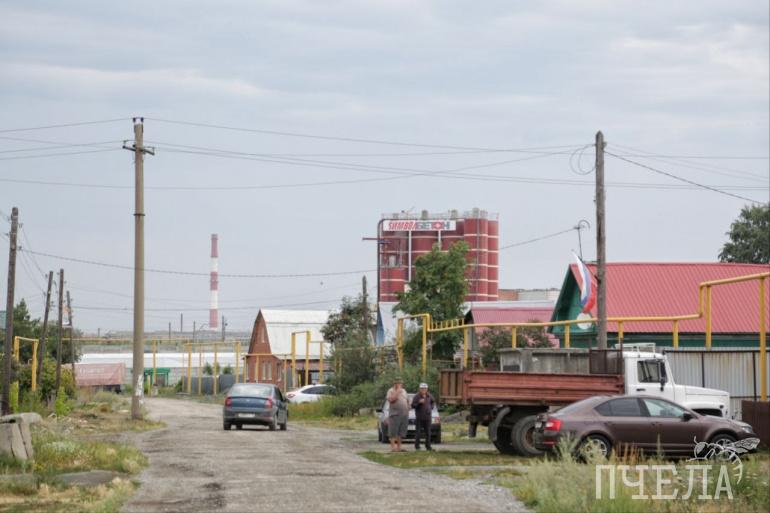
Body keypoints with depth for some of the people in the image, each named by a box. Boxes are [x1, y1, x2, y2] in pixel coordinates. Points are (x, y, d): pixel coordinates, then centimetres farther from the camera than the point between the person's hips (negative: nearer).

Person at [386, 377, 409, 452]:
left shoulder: (403, 391, 18)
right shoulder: (391, 391, -4)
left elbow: (407, 401, 25)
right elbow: (391, 399, -21)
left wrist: (407, 411, 14)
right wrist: (397, 391, -18)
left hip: (404, 415, 7)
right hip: (395, 414, -6)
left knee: (401, 432, 7)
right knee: (393, 432, -8)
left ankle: (399, 447, 11)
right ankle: (393, 447, -9)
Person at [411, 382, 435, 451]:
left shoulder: (429, 396, 4)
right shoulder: (416, 396, -7)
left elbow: (433, 402, 23)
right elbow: (413, 405, -9)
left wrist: (431, 408, 10)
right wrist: (419, 402, -22)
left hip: (427, 417, 3)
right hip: (419, 417, -3)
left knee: (428, 432, 3)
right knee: (418, 432, -4)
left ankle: (428, 446, 9)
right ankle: (417, 446, 5)